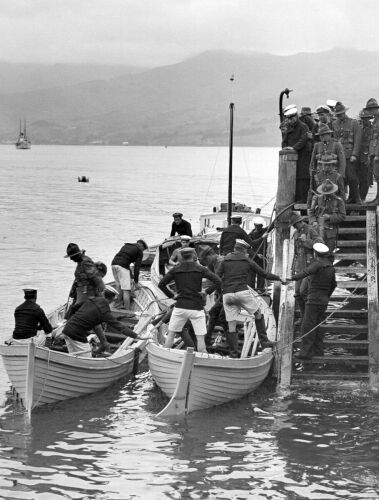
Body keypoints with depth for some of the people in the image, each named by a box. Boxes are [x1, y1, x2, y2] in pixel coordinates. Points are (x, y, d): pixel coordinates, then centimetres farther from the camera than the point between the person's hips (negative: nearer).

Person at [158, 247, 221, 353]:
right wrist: (207, 292, 0)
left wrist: (171, 295, 7)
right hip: (196, 308, -2)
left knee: (171, 334, 12)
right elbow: (218, 281, -9)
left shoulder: (175, 270, 3)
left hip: (180, 307, 2)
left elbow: (161, 284, 0)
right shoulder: (200, 269, -1)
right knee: (200, 338, 2)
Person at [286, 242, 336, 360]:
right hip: (324, 300, 8)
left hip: (314, 299, -8)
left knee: (307, 326, -9)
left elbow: (306, 272, -32)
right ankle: (318, 351, 18)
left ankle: (305, 352, -13)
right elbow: (333, 284, 22)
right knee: (316, 326, 16)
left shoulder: (317, 264, -12)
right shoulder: (330, 267, 12)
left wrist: (293, 278, -45)